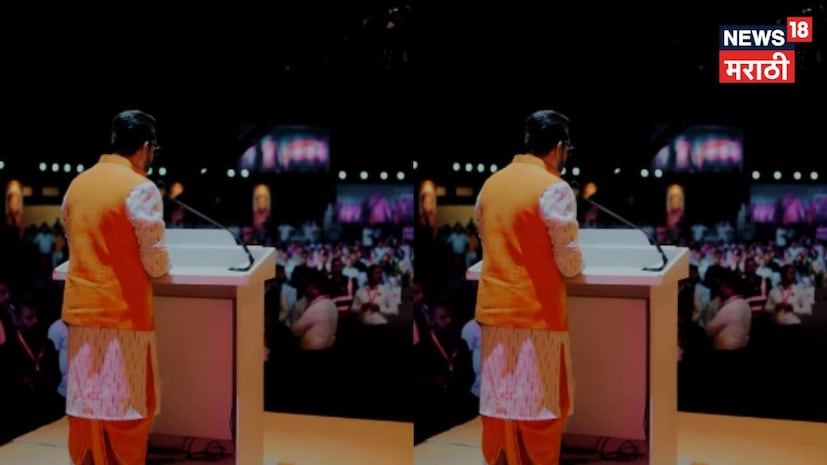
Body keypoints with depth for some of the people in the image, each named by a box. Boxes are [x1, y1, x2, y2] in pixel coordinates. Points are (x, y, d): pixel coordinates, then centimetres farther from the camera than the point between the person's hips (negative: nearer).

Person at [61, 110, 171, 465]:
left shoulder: (78, 184, 7)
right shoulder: (140, 189, -12)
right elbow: (156, 263, -11)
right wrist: (163, 263, 10)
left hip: (80, 308, 6)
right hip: (122, 312, -6)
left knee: (86, 403, 14)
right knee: (125, 409, 5)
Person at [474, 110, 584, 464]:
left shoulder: (491, 184, 7)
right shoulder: (554, 189, -13)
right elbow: (569, 263, -11)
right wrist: (575, 263, 10)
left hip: (494, 308, 6)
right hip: (536, 313, -6)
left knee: (499, 402, 13)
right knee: (539, 410, 5)